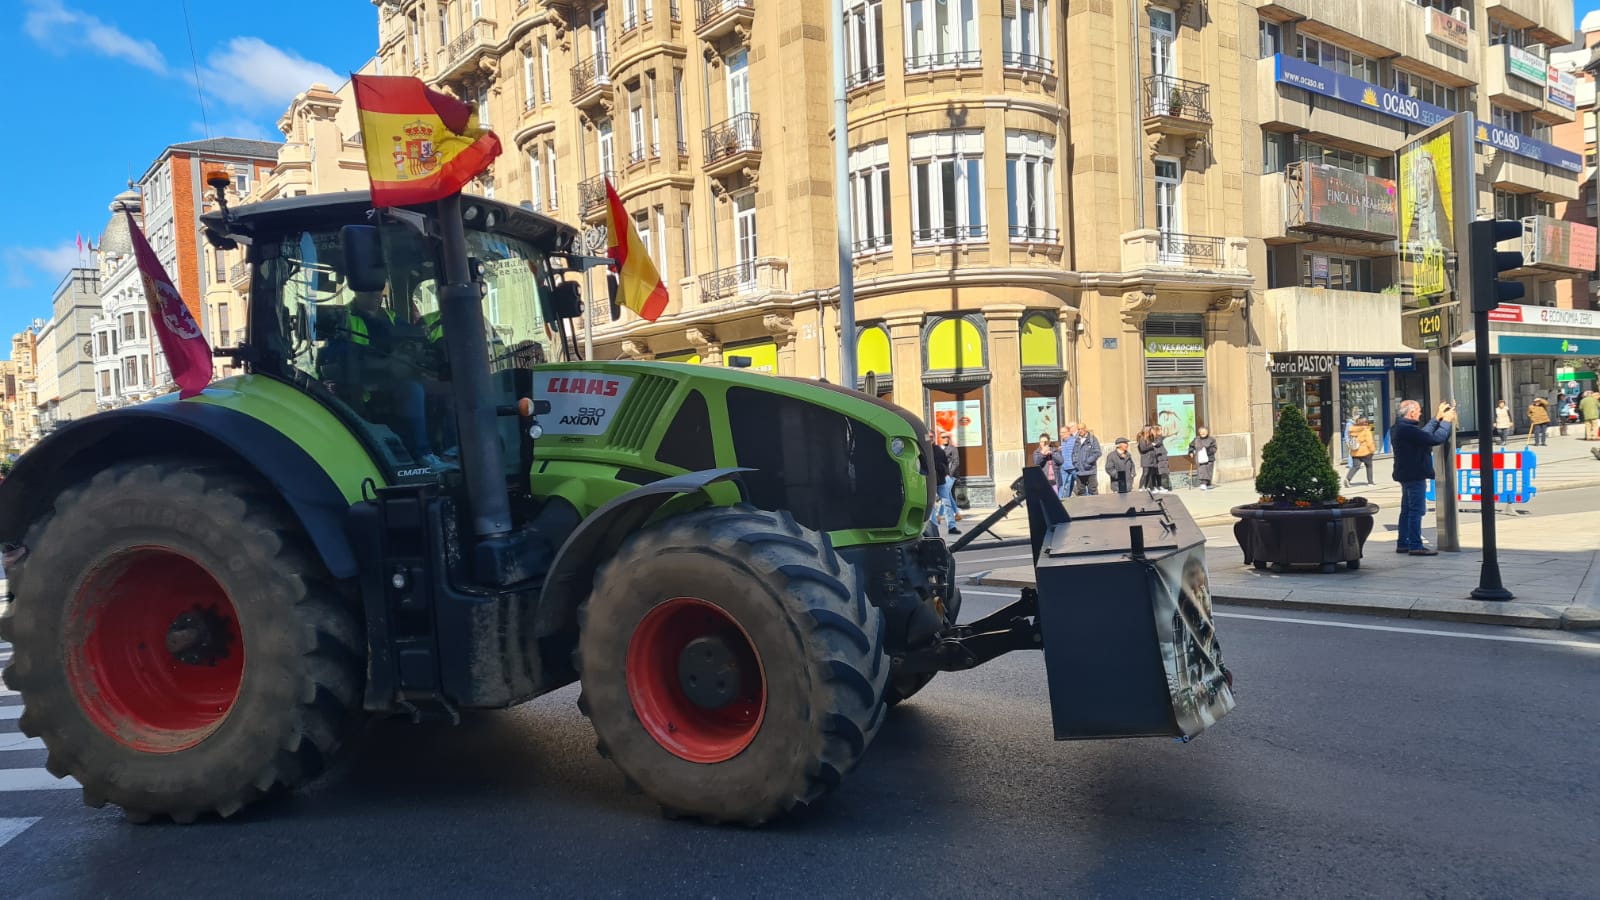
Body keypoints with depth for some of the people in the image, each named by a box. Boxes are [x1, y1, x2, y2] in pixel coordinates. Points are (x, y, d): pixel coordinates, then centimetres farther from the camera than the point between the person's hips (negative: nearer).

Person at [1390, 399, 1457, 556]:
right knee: (1416, 511, -7)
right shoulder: (1408, 430, -22)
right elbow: (1436, 438, -21)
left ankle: (1403, 544, 21)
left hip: (1406, 475, 11)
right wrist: (1446, 421, -7)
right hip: (1415, 475, -11)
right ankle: (1415, 546, -4)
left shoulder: (1399, 428, 10)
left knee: (1406, 510, 15)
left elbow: (1423, 433, 17)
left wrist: (1438, 418, 18)